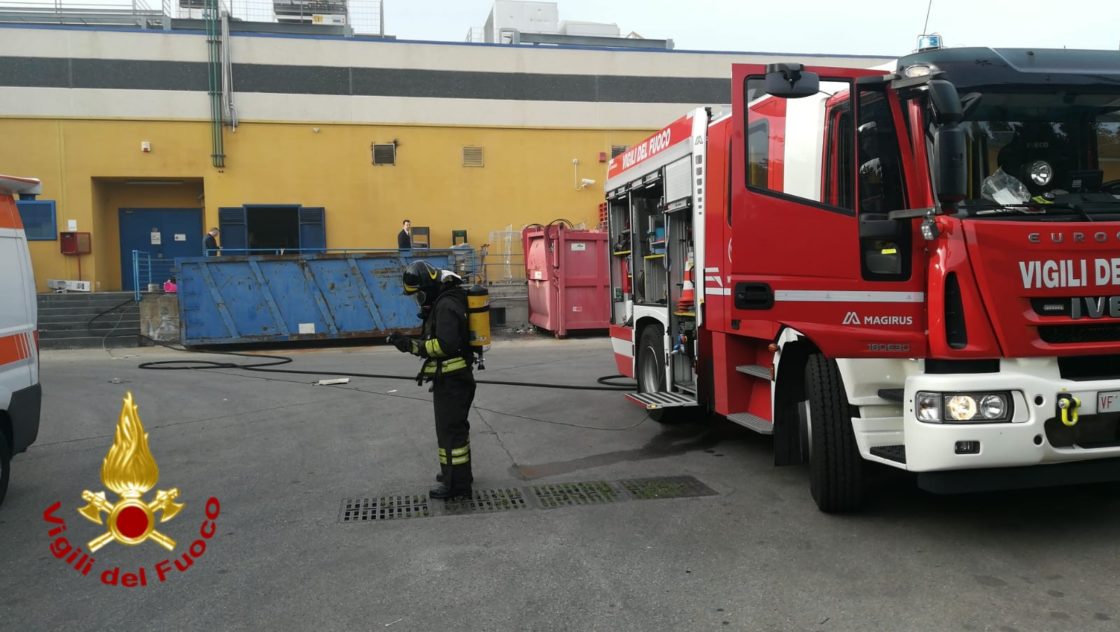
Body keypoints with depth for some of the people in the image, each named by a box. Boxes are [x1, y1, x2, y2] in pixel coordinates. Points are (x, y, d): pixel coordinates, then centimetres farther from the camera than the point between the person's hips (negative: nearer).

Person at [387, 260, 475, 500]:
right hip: (454, 377, 11)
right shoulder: (444, 301, 14)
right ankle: (459, 473, 34)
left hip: (451, 380, -11)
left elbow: (446, 344, -28)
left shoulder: (446, 305, -19)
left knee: (450, 429, -4)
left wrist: (413, 345, -24)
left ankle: (457, 484, 3)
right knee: (456, 427, 20)